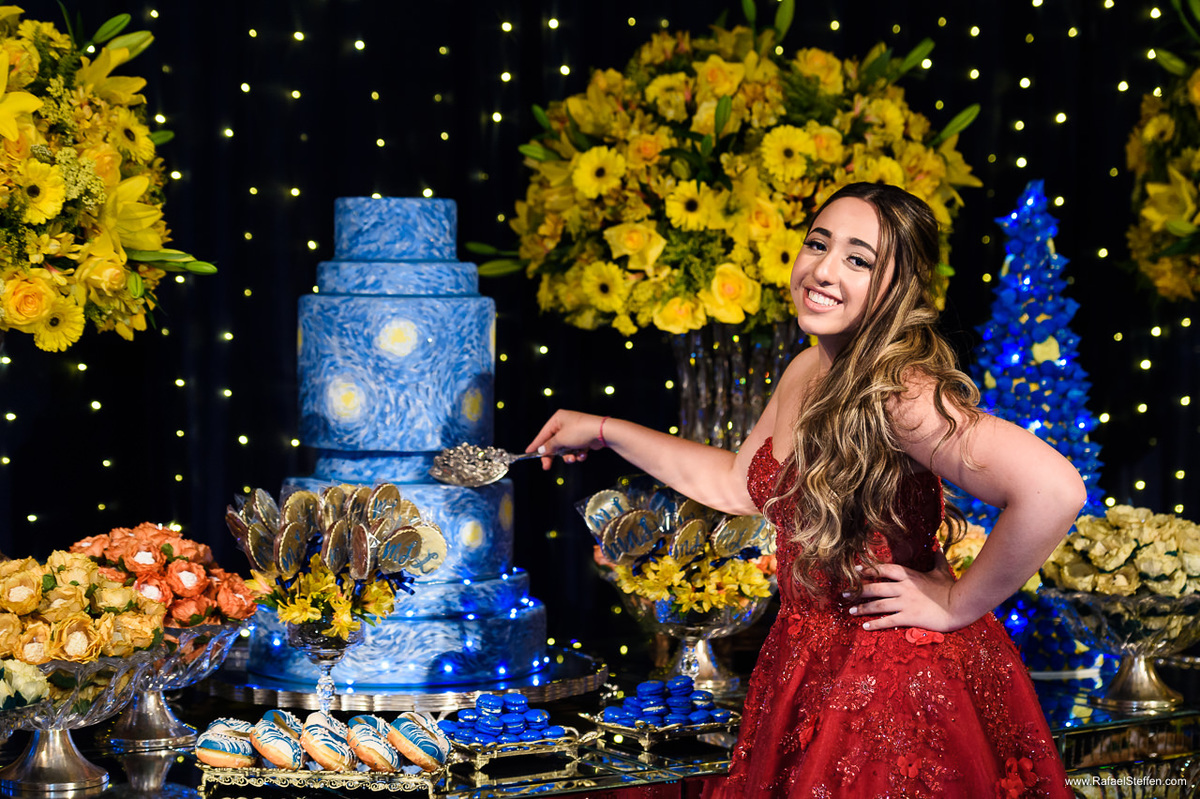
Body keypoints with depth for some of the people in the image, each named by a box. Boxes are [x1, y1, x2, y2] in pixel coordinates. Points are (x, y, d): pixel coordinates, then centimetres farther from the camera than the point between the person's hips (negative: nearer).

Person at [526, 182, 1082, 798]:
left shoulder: (899, 394, -25)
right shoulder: (807, 372, 3)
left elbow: (1055, 489, -38)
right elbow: (737, 486, 21)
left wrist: (957, 604, -24)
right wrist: (605, 433, 22)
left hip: (895, 689, -8)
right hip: (807, 673, 8)